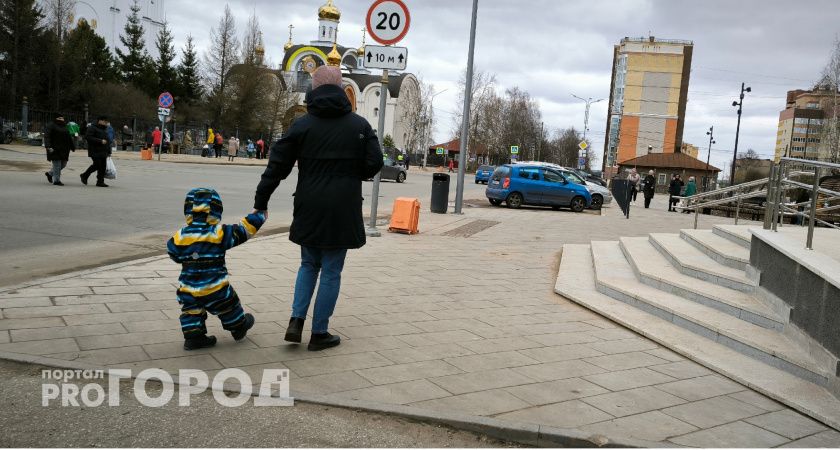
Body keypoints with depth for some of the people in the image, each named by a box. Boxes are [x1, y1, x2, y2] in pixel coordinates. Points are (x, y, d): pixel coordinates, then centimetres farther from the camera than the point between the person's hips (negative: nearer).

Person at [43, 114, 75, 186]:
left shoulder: (65, 127, 17)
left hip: (64, 150, 7)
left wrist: (73, 147, 19)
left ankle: (50, 174, 30)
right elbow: (46, 136, -14)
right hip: (54, 149, -7)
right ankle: (56, 180, 1)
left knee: (63, 164, 10)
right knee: (57, 165, -6)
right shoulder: (51, 126, -5)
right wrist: (48, 147, -25)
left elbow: (69, 138, 22)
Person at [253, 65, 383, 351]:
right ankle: (319, 333, 12)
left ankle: (296, 320, 8)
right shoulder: (359, 125, -1)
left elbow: (277, 166, -1)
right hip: (343, 210, -1)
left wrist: (261, 202, 6)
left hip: (309, 209, 2)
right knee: (331, 271, 7)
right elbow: (374, 163, -2)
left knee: (309, 264, 20)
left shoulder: (302, 125, 0)